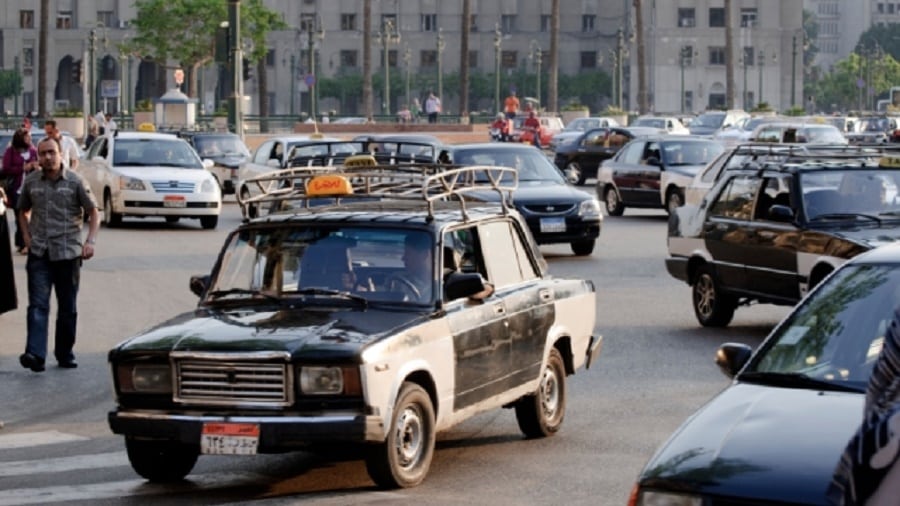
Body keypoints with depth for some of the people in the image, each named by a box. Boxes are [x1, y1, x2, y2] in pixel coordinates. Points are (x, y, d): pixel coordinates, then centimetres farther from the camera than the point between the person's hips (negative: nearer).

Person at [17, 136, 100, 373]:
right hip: (39, 254, 1)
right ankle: (35, 354, -21)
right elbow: (23, 210, 21)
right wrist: (26, 236, 6)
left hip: (68, 253, -1)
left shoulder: (75, 181, -1)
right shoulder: (31, 182, 6)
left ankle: (65, 354, 19)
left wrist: (90, 241, -9)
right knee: (38, 304, -11)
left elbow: (93, 212, 3)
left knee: (68, 307, 8)